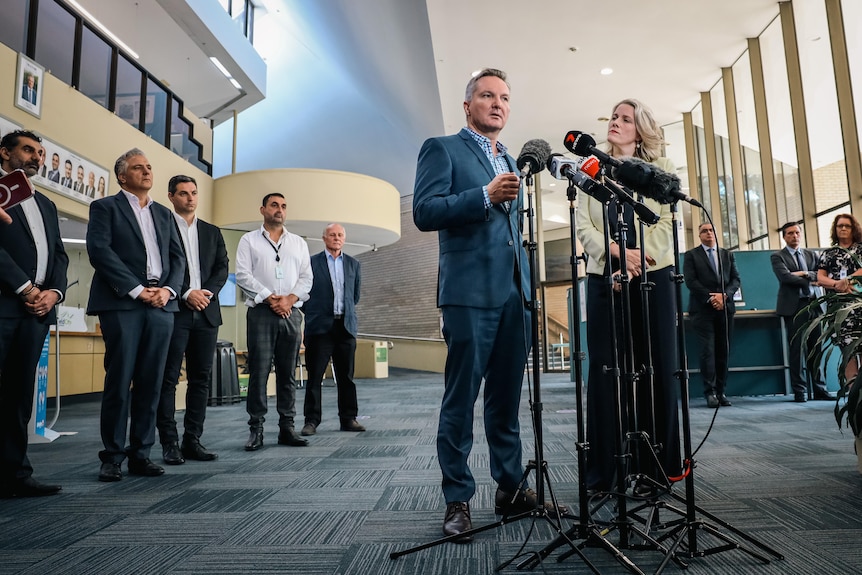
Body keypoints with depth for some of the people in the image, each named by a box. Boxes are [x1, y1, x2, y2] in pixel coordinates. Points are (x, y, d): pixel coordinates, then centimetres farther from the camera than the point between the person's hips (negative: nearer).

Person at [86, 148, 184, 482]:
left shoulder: (164, 214, 21)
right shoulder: (105, 207, 7)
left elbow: (177, 257, 14)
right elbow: (99, 250, -6)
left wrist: (168, 289, -4)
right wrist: (137, 290, -13)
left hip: (161, 305, 4)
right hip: (122, 303, -4)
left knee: (151, 383, 4)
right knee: (119, 381, -3)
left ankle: (141, 454, 11)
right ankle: (112, 457, 7)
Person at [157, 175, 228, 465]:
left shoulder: (212, 232, 17)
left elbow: (222, 268, 10)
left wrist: (206, 292, -7)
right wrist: (186, 294, -13)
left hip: (206, 312, 5)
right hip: (173, 311, -4)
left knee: (201, 378, 6)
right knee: (169, 378, 0)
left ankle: (192, 439, 14)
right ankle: (169, 442, 7)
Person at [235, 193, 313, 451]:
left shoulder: (299, 243, 17)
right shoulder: (249, 240, 9)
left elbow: (306, 277, 9)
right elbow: (242, 275, -2)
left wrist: (290, 299, -8)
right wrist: (269, 298, -12)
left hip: (291, 313, 3)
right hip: (261, 312, -3)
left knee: (288, 373, 5)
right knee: (258, 372, -4)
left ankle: (287, 427, 11)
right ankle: (256, 429, 2)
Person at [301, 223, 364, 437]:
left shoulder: (353, 264, 13)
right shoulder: (311, 262, 3)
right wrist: (312, 313, 6)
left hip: (345, 325, 3)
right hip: (320, 326, -3)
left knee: (346, 376, 6)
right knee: (315, 376, 0)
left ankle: (348, 418, 14)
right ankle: (311, 420, 7)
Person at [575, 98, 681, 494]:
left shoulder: (659, 168, 14)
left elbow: (667, 223, 3)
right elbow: (583, 226, 3)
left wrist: (638, 259, -13)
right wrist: (617, 253, -14)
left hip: (653, 276, 0)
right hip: (604, 276, 1)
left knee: (656, 369, -1)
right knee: (605, 369, -2)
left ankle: (654, 468, 8)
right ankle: (603, 470, 4)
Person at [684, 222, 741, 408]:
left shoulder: (728, 255, 17)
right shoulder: (691, 255, 6)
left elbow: (736, 279, 9)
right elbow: (690, 281, -5)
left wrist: (724, 295, -9)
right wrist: (711, 298, -13)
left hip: (725, 308, 4)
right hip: (703, 309, -3)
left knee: (724, 351, 3)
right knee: (708, 350, -7)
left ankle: (721, 391, 8)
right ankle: (710, 392, -4)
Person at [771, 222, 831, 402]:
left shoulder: (811, 255, 16)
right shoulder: (777, 257, 1)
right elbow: (785, 277, -14)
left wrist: (806, 273, -11)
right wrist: (811, 281, -8)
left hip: (812, 305, 4)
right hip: (793, 306, -4)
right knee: (797, 350, -1)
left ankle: (819, 390, 14)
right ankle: (799, 391, 6)